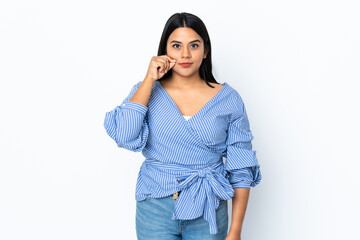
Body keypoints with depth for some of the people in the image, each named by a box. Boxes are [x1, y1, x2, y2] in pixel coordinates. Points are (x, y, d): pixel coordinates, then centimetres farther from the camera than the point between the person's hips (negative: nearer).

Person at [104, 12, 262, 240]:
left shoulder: (228, 99, -3)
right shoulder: (147, 91, 0)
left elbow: (241, 170, -2)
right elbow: (124, 136, -18)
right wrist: (149, 79, -14)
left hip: (208, 213, 0)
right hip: (156, 209, 0)